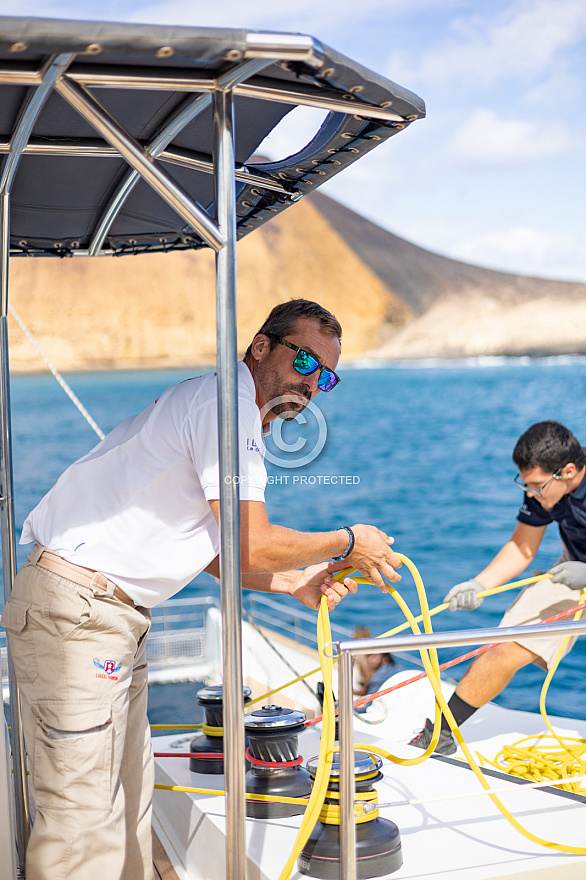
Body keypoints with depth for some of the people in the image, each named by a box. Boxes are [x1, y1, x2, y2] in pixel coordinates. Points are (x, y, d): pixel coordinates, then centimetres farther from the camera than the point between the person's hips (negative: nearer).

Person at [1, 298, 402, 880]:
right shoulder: (225, 398, -14)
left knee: (128, 798, 16)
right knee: (82, 817, -6)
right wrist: (345, 544, -3)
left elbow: (213, 548, 20)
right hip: (76, 612, -11)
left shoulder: (240, 413, 19)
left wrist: (297, 582, 10)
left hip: (114, 613, 11)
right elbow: (250, 546, -18)